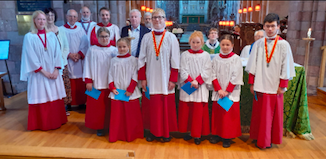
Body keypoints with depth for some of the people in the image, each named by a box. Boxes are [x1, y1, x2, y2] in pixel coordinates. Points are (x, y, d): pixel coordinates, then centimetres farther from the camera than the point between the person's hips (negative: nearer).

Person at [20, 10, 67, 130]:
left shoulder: (52, 35, 7)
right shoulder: (29, 37, -3)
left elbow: (57, 53, 4)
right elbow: (31, 57, -8)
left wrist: (56, 70, -8)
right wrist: (44, 72, -14)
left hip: (53, 72, 3)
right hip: (38, 74, -3)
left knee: (55, 97, 7)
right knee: (41, 98, 2)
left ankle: (56, 121, 22)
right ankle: (42, 124, 16)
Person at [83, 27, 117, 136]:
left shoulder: (114, 50, 3)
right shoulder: (92, 50, 1)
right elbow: (88, 66, 3)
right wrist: (88, 81, -2)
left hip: (110, 84, 1)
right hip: (96, 83, 0)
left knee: (109, 107, 6)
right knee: (97, 107, 5)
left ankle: (110, 126, 21)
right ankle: (99, 127, 18)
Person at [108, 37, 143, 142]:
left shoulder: (133, 60, -2)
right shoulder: (114, 60, 9)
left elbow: (135, 77, -6)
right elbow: (110, 75, 9)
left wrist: (130, 90, -12)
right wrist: (112, 88, -3)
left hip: (130, 93, -2)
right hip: (116, 93, 3)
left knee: (131, 116, 4)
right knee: (116, 115, 7)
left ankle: (131, 135, 19)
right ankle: (115, 136, 21)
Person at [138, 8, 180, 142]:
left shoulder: (171, 37, 0)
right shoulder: (146, 37, 5)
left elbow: (175, 60, -2)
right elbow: (142, 59, 6)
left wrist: (173, 79, -6)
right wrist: (142, 78, 1)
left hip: (165, 78, -1)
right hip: (150, 78, 2)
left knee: (166, 106, 3)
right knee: (151, 105, 5)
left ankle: (165, 132, 20)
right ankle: (153, 131, 22)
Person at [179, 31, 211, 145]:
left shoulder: (205, 55, 5)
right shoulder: (185, 55, 5)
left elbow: (206, 72, -2)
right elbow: (183, 71, -1)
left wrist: (197, 81, -14)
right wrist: (190, 81, -13)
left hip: (201, 87, -1)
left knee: (199, 110, 1)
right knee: (186, 109, 5)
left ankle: (197, 134, 12)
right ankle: (190, 131, 21)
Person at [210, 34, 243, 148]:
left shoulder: (236, 59, -4)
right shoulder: (216, 59, 3)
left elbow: (236, 77, -7)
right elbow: (214, 76, 2)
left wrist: (227, 91, -11)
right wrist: (219, 89, -9)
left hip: (231, 92, -2)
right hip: (218, 92, 3)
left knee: (230, 115, 2)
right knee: (217, 114, 9)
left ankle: (227, 137, 13)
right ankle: (217, 134, 23)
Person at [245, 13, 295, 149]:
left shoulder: (283, 45, -4)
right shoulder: (258, 44, 2)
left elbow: (286, 67, -3)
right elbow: (252, 65, 4)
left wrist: (282, 86, -6)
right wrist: (251, 83, 1)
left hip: (275, 86, -1)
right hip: (260, 85, 2)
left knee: (273, 113, 8)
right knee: (259, 113, 10)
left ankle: (270, 139, 25)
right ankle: (259, 138, 27)